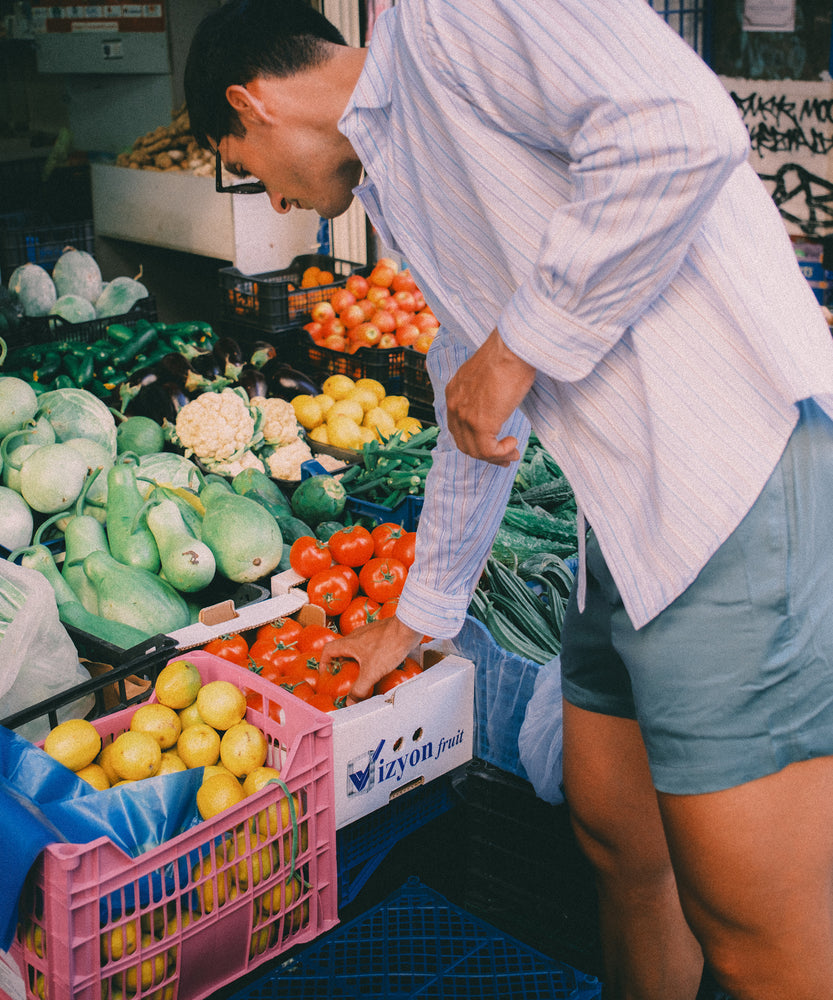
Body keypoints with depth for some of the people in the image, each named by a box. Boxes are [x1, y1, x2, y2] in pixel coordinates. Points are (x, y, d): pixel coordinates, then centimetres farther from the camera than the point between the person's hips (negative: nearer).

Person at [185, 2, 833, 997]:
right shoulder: (402, 186, 24)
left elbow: (683, 128, -22)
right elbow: (470, 422, 32)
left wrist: (521, 347, -13)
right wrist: (416, 618, 40)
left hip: (742, 482, -10)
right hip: (635, 524, 10)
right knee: (615, 838, 21)